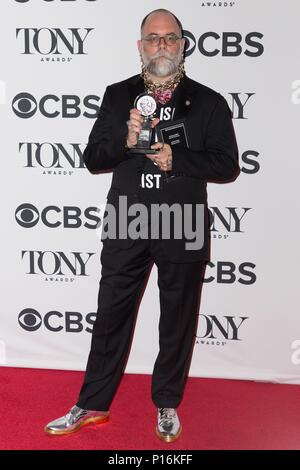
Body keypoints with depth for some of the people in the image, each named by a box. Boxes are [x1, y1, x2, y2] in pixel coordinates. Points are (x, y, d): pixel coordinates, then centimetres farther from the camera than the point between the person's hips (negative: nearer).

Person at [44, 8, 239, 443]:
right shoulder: (118, 96, 5)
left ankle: (167, 405, 29)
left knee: (178, 323, 11)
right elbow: (93, 159, 3)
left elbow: (228, 165, -4)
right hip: (126, 228, 1)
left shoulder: (209, 103, -1)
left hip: (183, 230, -1)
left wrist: (176, 159, -17)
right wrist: (126, 141, -17)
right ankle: (93, 405, 24)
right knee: (111, 317, 9)